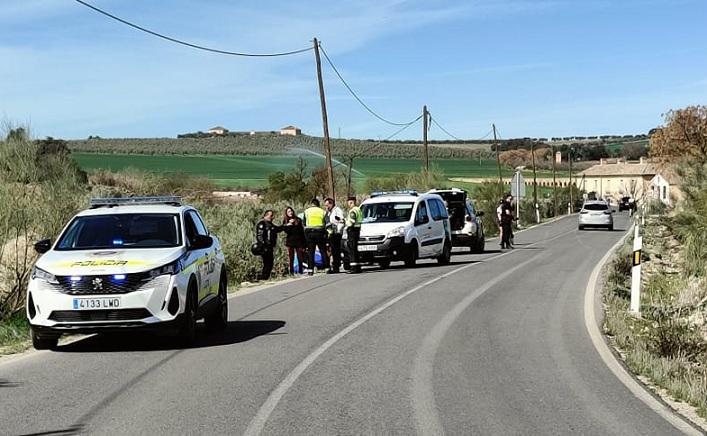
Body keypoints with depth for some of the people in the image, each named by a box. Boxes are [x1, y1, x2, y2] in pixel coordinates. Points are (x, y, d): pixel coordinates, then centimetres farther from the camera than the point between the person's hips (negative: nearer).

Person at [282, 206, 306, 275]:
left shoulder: (298, 220, 8)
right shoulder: (285, 221, 8)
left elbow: (302, 231, 7)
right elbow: (285, 231, -4)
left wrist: (304, 242, 2)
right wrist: (289, 224, -17)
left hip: (298, 240, 0)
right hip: (290, 241, 0)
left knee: (300, 257, -3)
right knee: (291, 257, -2)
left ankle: (300, 271, 3)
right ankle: (291, 271, 0)